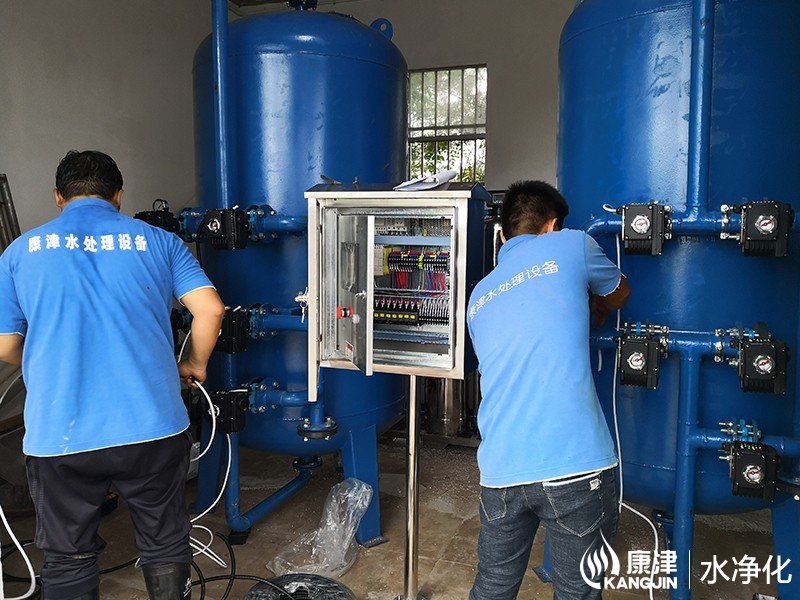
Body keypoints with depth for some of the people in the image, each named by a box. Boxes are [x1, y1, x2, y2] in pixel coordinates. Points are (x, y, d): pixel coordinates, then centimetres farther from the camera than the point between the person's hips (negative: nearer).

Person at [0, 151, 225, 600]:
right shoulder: (157, 241, 4)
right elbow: (211, 309, -5)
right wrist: (196, 365, 12)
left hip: (59, 438, 1)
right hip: (152, 428, 0)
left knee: (69, 560, 20)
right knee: (165, 542, 19)